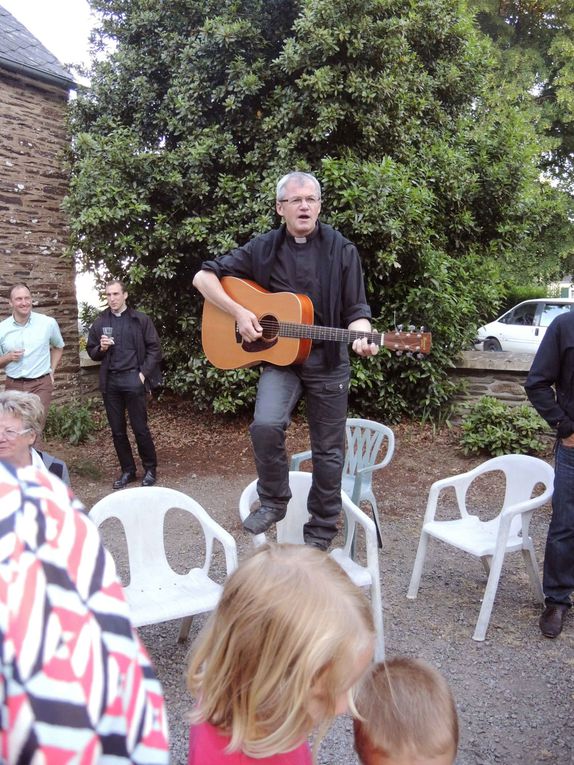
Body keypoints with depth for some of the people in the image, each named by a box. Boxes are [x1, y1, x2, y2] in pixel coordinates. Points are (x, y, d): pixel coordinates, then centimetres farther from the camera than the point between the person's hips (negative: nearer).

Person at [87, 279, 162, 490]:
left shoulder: (140, 320, 0)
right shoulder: (100, 323, 9)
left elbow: (154, 348, -1)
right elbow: (91, 351, 15)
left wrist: (144, 373, -9)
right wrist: (101, 348, -7)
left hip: (133, 379, -4)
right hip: (110, 381, 4)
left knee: (140, 428, 0)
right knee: (117, 430, 9)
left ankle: (150, 469, 16)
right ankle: (127, 470, 22)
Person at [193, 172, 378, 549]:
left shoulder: (342, 250, -1)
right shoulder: (263, 249, 1)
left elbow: (356, 311, -2)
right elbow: (203, 277, 3)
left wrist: (362, 338, -25)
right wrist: (238, 312, -12)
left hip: (329, 361, 0)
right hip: (279, 357, 0)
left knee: (328, 449, 7)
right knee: (266, 425, -25)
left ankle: (322, 528, 26)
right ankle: (274, 502, 0)